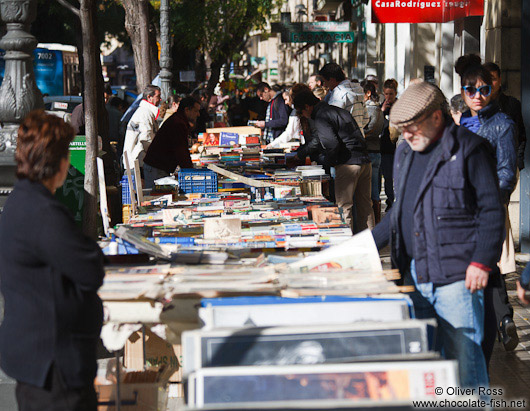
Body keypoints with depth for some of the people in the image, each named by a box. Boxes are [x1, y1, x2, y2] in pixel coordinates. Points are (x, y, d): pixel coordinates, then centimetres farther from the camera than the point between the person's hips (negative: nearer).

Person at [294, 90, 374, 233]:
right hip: (365, 161, 9)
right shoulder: (339, 111, 23)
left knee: (344, 207, -2)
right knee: (364, 206, 12)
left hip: (348, 165, -9)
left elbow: (333, 144, -19)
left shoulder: (321, 117, -7)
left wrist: (329, 162, -1)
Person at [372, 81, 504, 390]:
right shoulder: (405, 154, 17)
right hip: (415, 275, 7)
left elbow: (492, 210, -7)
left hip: (456, 277, -7)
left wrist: (482, 262, -14)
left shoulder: (468, 150, -6)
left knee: (464, 358, -5)